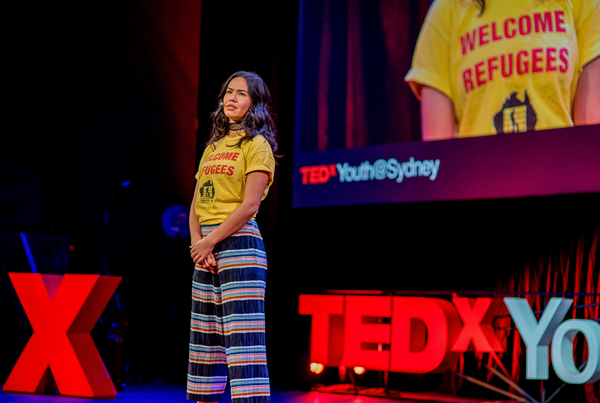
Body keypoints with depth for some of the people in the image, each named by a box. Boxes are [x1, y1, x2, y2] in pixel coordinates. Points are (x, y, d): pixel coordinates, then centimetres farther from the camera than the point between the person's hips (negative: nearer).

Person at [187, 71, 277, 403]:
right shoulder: (213, 147, 19)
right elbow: (196, 205, 14)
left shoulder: (256, 145, -3)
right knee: (204, 337, 9)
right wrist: (198, 243, -3)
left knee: (242, 337, -12)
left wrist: (209, 241, -12)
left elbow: (249, 205, -12)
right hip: (206, 250, 8)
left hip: (239, 244, -8)